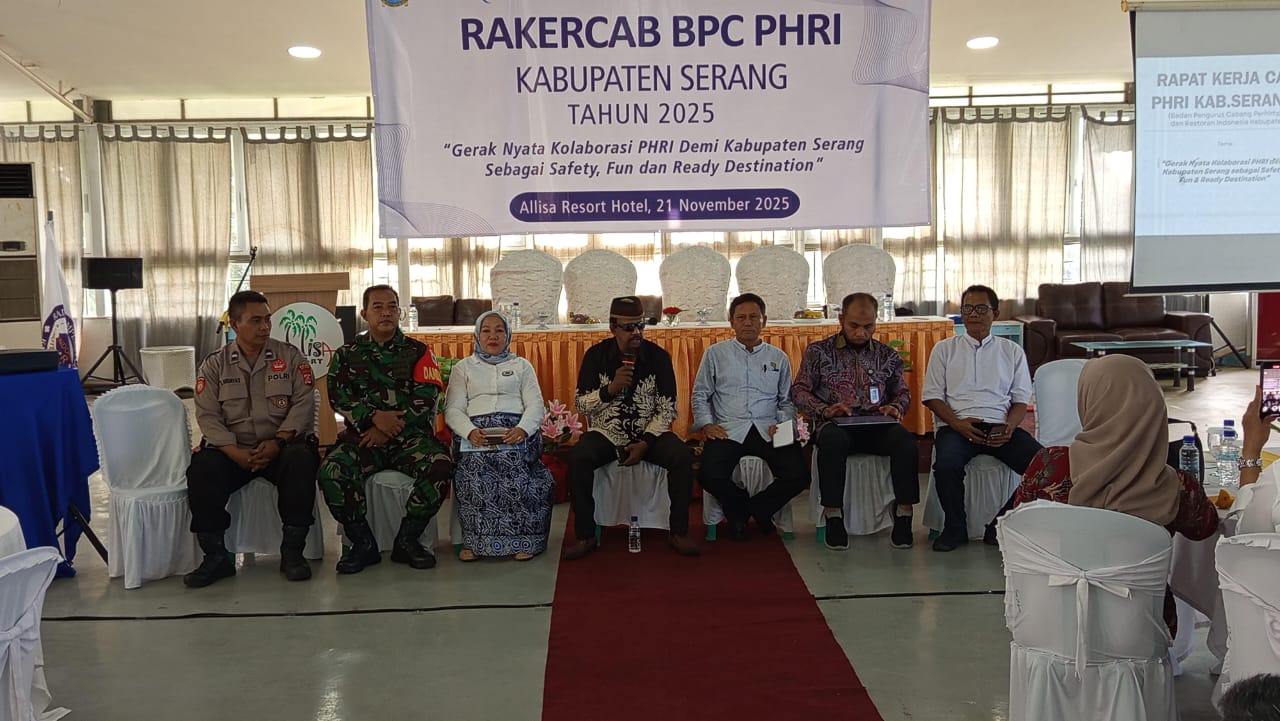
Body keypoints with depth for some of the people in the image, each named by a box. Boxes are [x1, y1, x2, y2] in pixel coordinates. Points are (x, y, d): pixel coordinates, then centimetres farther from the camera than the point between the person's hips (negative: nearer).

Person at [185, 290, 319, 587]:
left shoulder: (289, 356, 6)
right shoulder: (214, 364, 8)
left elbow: (303, 403, -2)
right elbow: (208, 416, 0)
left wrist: (278, 442, -17)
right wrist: (235, 452, -17)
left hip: (280, 446, -1)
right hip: (232, 449, 1)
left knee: (301, 460, -33)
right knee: (201, 470, -28)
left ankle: (292, 552, -20)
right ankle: (215, 556, -12)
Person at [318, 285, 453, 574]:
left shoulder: (418, 352, 10)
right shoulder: (347, 354, 14)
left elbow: (426, 398, -2)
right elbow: (338, 397, 0)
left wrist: (389, 429, -12)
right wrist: (375, 417, -18)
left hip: (410, 436, -1)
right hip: (363, 435, 1)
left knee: (440, 465, -31)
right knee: (331, 471, -29)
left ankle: (407, 540, -12)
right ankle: (363, 543, -11)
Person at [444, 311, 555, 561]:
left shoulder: (522, 366, 23)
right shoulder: (463, 367, 23)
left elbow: (535, 406, 10)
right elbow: (453, 409, 10)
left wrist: (522, 429, -12)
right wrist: (470, 431, -12)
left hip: (516, 431, 0)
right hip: (476, 432, 0)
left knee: (515, 466, -34)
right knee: (473, 467, -34)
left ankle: (523, 539, -22)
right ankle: (475, 540, -22)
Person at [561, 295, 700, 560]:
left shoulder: (658, 356, -2)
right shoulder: (596, 355, -2)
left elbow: (667, 409, -3)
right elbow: (582, 405, -2)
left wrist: (645, 443, -15)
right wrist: (610, 388, -20)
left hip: (649, 434, 0)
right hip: (607, 433, 0)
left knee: (682, 456, -27)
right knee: (578, 457, -30)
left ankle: (679, 533, -11)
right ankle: (585, 536, -15)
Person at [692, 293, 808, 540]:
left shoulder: (779, 357, 18)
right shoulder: (715, 354, 14)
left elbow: (787, 401, 17)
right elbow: (700, 395, 13)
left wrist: (782, 425, -2)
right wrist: (706, 424, -3)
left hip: (768, 431, 1)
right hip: (728, 431, -1)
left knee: (798, 475, -23)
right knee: (709, 475, -29)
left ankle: (744, 510, 1)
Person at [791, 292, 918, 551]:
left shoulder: (887, 355, 18)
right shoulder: (818, 352, 10)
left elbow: (902, 392, 24)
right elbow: (799, 391, 7)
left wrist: (896, 407, 0)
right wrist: (824, 410, -10)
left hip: (877, 424, 2)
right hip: (836, 424, -2)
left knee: (905, 439, -32)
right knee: (832, 439, -39)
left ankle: (904, 515, -24)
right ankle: (833, 516, -30)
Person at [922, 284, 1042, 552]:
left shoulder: (1012, 351, 19)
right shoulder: (945, 349, 15)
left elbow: (1021, 400, 13)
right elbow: (932, 396, 8)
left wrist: (1009, 427, -9)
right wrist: (958, 424, -11)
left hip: (1000, 426, 2)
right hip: (957, 425, -1)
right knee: (946, 464, -34)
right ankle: (955, 528, -9)